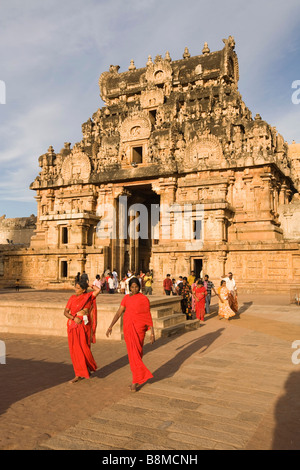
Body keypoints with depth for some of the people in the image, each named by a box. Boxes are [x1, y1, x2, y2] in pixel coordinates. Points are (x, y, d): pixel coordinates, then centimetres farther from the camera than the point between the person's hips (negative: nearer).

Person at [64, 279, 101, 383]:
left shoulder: (89, 296, -1)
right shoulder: (72, 298, 5)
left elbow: (98, 290, -17)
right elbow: (65, 312, 3)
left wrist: (90, 285, 0)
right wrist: (74, 318, -14)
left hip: (84, 325, -3)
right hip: (73, 325, 3)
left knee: (84, 348, -1)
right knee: (75, 350, 4)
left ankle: (90, 367, 26)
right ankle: (78, 374, 13)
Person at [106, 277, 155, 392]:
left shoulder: (144, 299, -3)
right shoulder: (126, 298, 8)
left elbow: (148, 317, -1)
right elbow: (118, 313, 6)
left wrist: (152, 333, -3)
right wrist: (110, 326, -4)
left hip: (139, 328, -4)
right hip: (128, 327, 4)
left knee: (135, 353, -8)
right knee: (134, 353, 10)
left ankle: (135, 381, 2)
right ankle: (137, 379, 23)